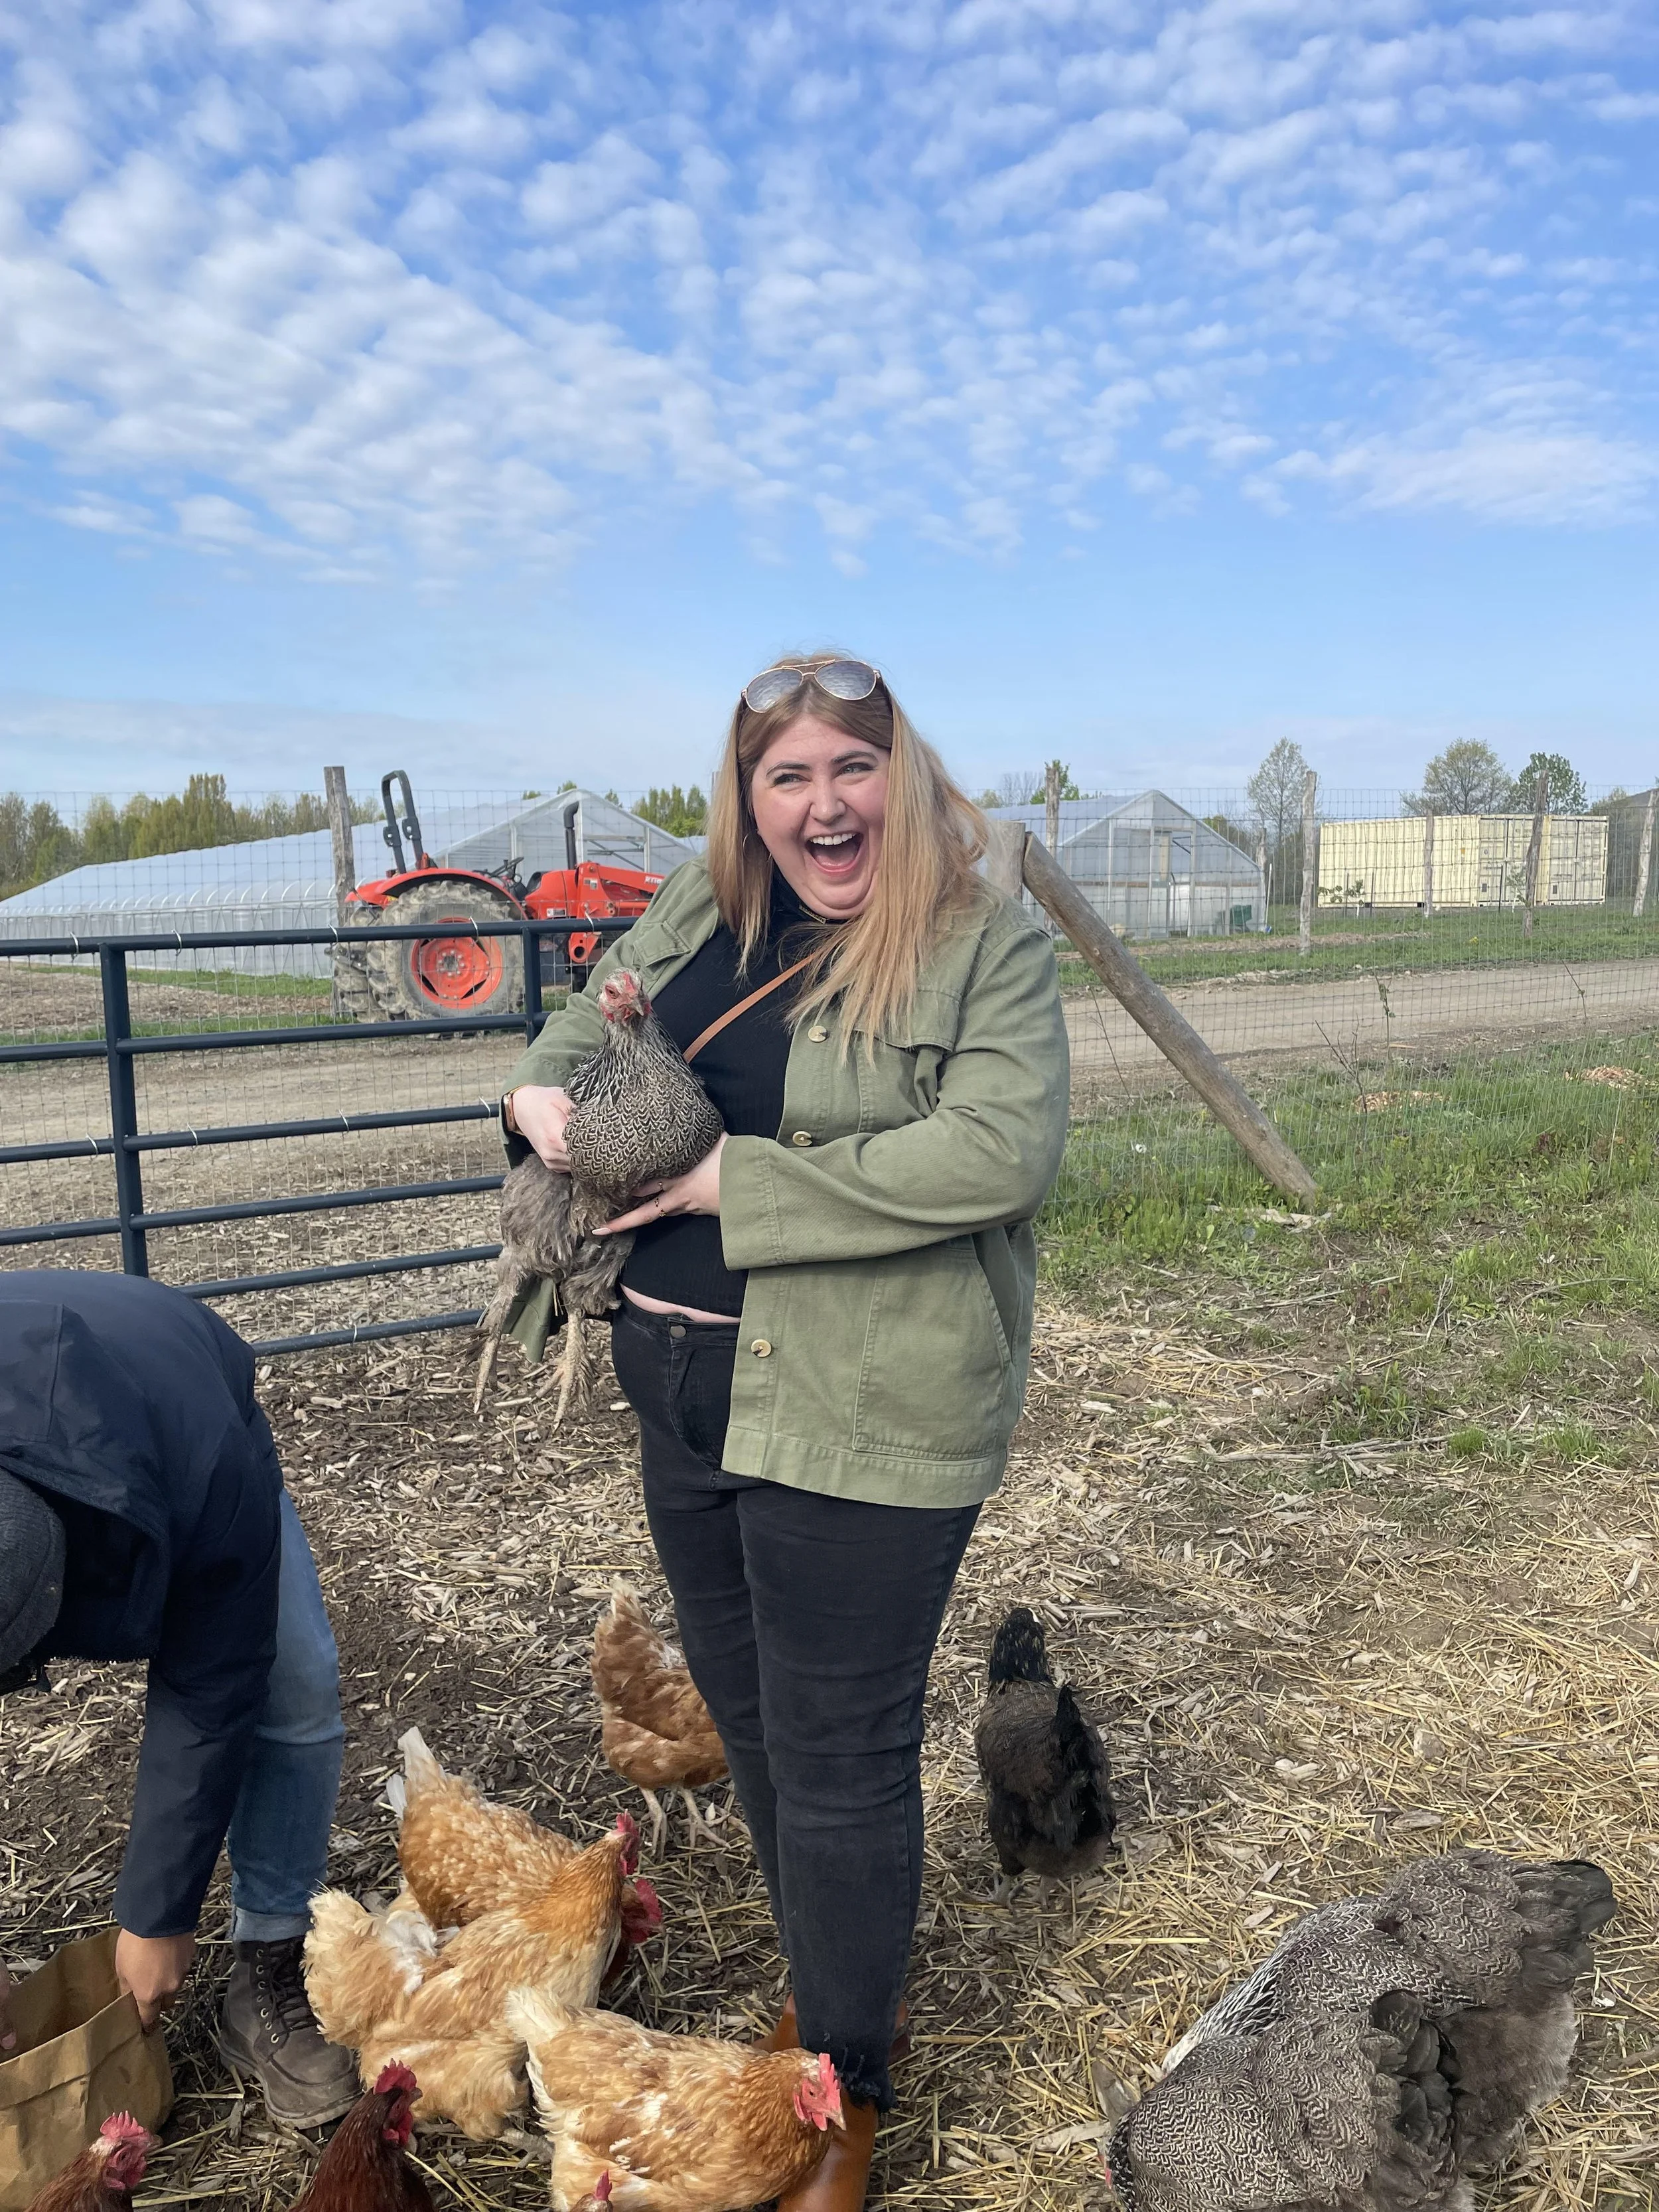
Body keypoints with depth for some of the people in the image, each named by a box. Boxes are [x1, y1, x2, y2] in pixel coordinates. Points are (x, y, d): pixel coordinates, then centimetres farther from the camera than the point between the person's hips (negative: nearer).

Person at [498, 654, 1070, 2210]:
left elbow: (1004, 1147, -24)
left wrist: (732, 1180, -22)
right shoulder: (699, 912, 7)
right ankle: (822, 1980, 50)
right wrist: (538, 1091, -5)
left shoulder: (985, 944, -11)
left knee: (838, 1757, 8)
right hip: (683, 1387, 7)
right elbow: (587, 1020, 20)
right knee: (747, 1716, 23)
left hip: (865, 1415, -6)